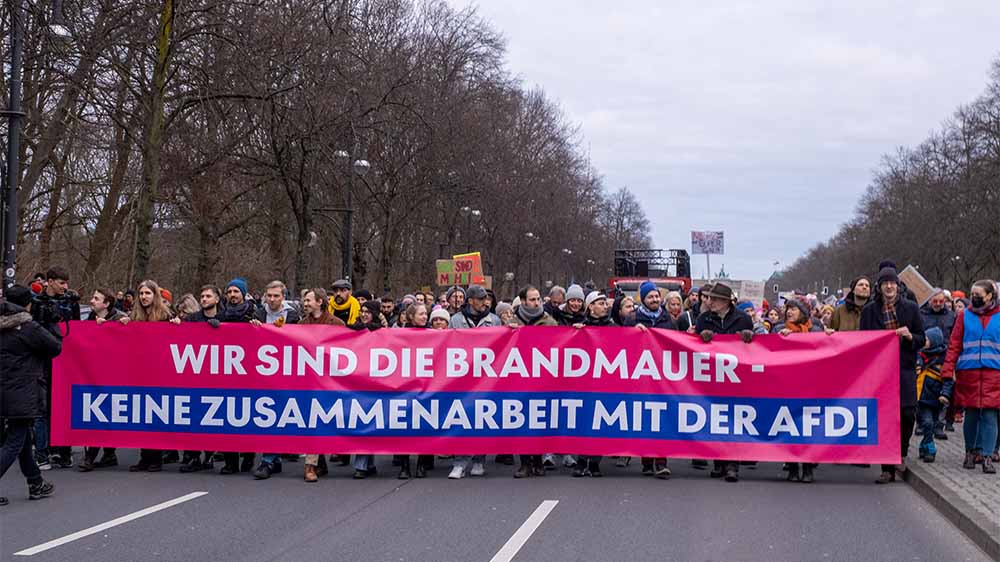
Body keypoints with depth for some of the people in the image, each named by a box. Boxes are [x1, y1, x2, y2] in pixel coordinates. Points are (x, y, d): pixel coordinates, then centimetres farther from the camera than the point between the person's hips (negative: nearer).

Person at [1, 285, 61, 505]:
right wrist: (53, 332, 12)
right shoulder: (29, 327, -14)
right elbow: (56, 347, -7)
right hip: (23, 393, -8)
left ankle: (36, 485, 28)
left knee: (23, 438, 18)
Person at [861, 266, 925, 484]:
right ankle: (888, 469, 4)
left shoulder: (911, 308, 7)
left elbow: (922, 339, 9)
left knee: (908, 413, -10)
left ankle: (901, 452, 18)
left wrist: (910, 336, -12)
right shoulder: (869, 310, 7)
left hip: (905, 368, 0)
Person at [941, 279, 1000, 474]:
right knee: (971, 415, 7)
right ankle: (970, 452, 19)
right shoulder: (965, 316, 8)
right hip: (968, 373, 1)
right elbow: (954, 345, 5)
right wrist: (948, 370, -4)